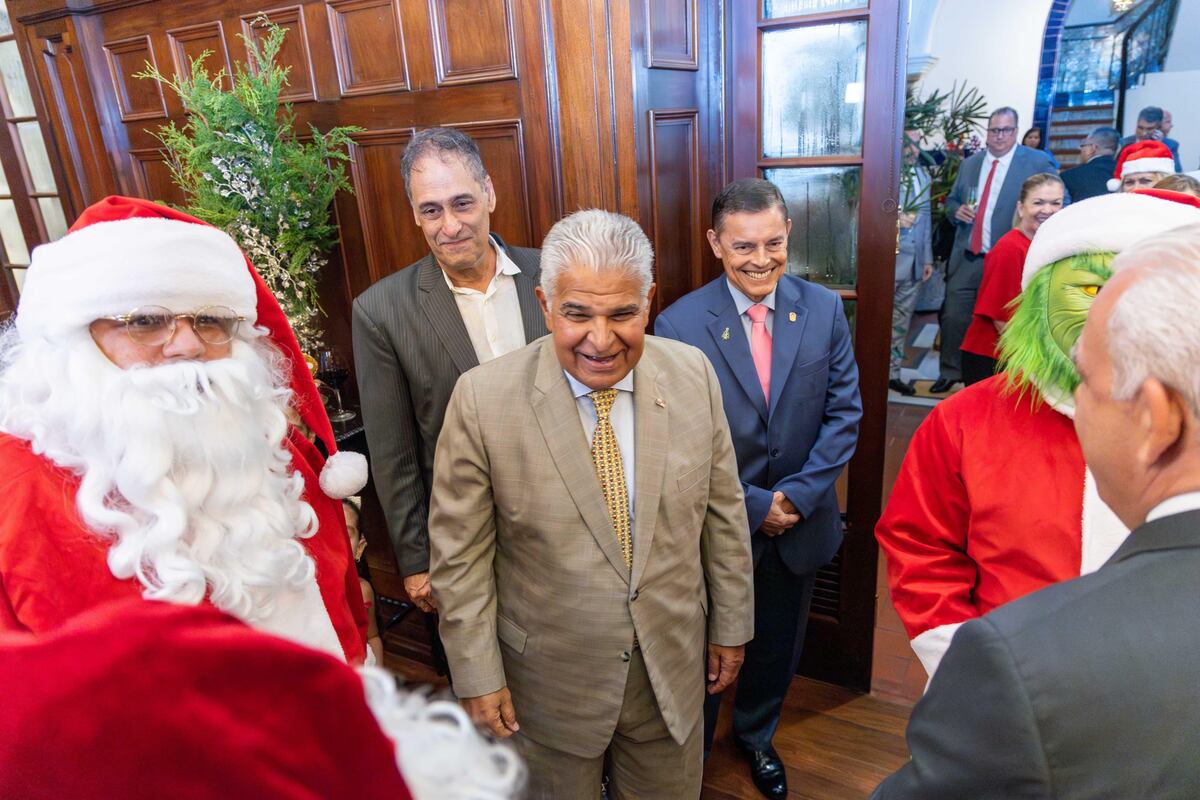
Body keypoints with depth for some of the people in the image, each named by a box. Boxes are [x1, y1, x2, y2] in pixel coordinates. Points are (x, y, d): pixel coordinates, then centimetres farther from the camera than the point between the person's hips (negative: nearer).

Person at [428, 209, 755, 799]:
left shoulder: (693, 375, -11)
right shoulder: (482, 398, -20)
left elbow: (723, 512, -1)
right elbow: (460, 553, -12)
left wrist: (731, 625, 6)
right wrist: (477, 677, -7)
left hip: (673, 667, 3)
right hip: (549, 679, -2)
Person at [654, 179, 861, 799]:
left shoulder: (824, 310, -6)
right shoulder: (678, 324, -17)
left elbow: (844, 412, -4)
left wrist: (798, 495, -14)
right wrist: (754, 507, -15)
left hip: (801, 524, 3)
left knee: (777, 649, 24)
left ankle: (756, 736, 54)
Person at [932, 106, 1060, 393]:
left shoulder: (1037, 162, -2)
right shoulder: (970, 164, 11)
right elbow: (952, 200, 19)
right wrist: (957, 210, -3)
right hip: (966, 258, 3)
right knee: (953, 316, 1)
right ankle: (950, 373, 18)